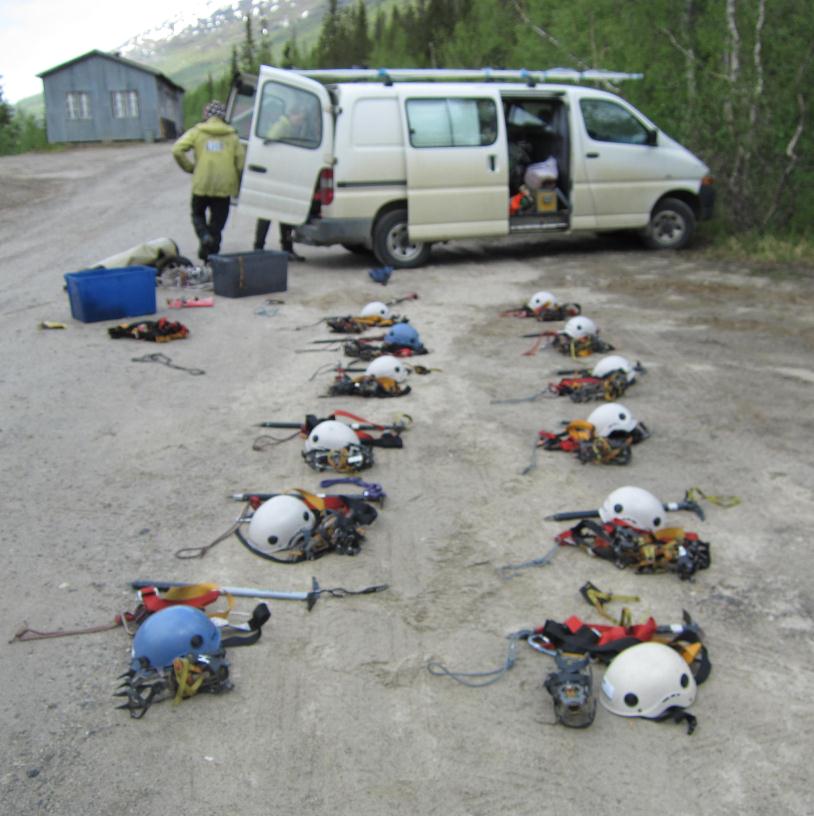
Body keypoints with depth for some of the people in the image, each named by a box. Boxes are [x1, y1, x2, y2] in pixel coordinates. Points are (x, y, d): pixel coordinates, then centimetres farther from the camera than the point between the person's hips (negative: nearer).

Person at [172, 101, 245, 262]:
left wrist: (189, 167, 6)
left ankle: (204, 236, -8)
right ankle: (212, 251, 9)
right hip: (224, 186, 1)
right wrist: (236, 184, 13)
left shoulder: (197, 132, 4)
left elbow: (177, 150, -7)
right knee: (218, 221, 11)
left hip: (202, 184, 0)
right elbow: (240, 161, 1)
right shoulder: (232, 135, 7)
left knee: (198, 214, 19)